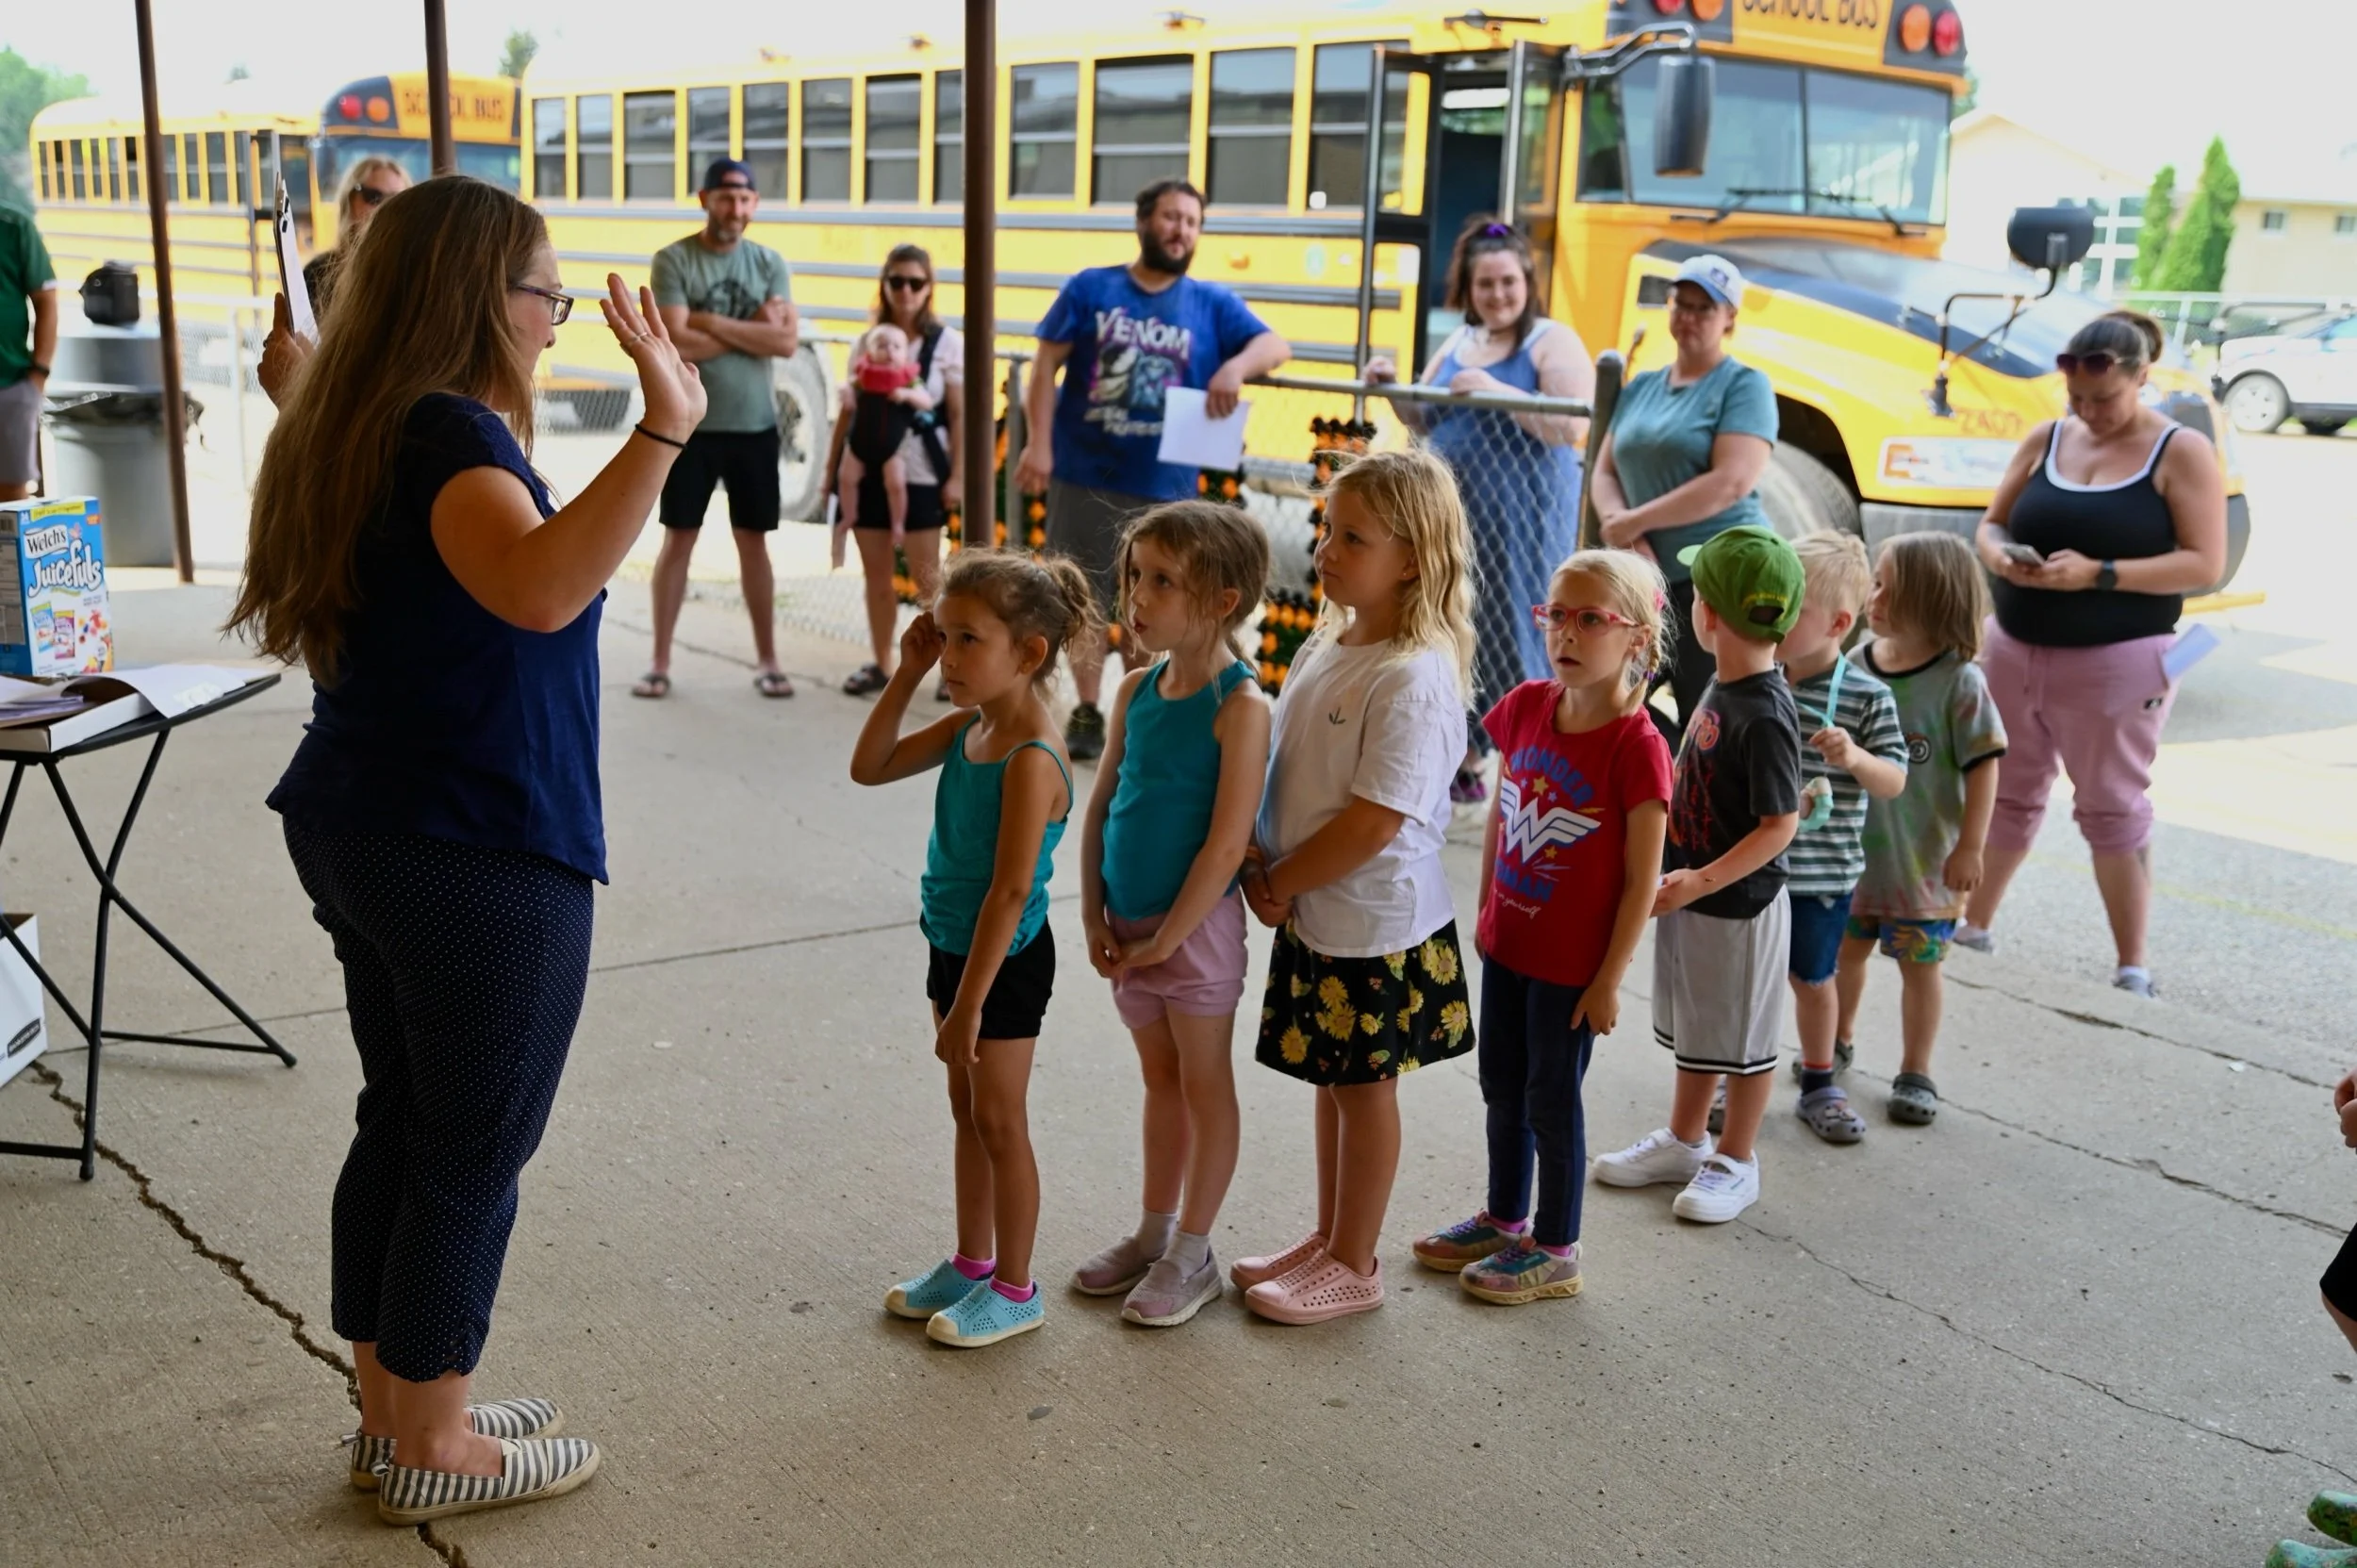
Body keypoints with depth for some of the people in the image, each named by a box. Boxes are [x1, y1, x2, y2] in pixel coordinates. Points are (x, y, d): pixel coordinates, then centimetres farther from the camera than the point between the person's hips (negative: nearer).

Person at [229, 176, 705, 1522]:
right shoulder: (449, 434, -21)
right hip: (480, 855, -10)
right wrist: (663, 432, -48)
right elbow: (540, 591, -42)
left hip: (370, 834, 10)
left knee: (404, 1126, 19)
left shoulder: (368, 428, 10)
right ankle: (431, 1448, 21)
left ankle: (396, 1409, 34)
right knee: (473, 1153, 5)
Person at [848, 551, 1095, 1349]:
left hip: (1004, 963, -8)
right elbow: (869, 768, 11)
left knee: (998, 1120, 4)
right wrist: (906, 675, -1)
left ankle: (1015, 1289, 20)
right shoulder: (967, 728, 1)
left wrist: (969, 1004, -25)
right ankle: (971, 1264, 34)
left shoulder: (1032, 759, -25)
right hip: (954, 948, 9)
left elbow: (1010, 892, -26)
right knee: (968, 1112, 19)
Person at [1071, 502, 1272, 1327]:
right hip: (1130, 926, 7)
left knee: (1204, 1084, 8)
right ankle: (1154, 1233, 34)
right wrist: (1096, 916, 1)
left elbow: (1228, 840, -20)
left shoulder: (1239, 706, -18)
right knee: (1160, 1079, 20)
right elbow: (1101, 805, 8)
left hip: (1196, 926, -7)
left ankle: (1192, 1255, 21)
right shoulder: (1137, 689, 3)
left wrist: (1167, 937, -17)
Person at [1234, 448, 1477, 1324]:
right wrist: (1261, 867, -3)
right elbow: (1279, 769, 11)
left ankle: (1353, 1266, 23)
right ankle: (1328, 1238, 36)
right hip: (1311, 916, 8)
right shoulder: (1325, 647, 4)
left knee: (1364, 1086, 7)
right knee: (1331, 1079, 20)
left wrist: (1281, 883, -14)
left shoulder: (1414, 678, -23)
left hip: (1376, 926, -8)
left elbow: (1373, 822, -25)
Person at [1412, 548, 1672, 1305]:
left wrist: (1609, 980, -15)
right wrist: (1486, 910, 14)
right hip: (1508, 942, 7)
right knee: (1502, 1085, 20)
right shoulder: (1526, 707, -2)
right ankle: (1505, 1219, 40)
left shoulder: (1636, 747, -21)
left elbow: (1641, 881, -17)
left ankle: (1556, 1250, 26)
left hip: (1572, 962, -6)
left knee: (1551, 1099, 7)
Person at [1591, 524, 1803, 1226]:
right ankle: (1684, 1140, 38)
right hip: (1693, 893, 9)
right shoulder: (1721, 687, 2)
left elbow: (1779, 825, -23)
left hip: (1739, 905, -9)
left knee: (1742, 1039, 10)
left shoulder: (1765, 715, -25)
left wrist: (1701, 881, -27)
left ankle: (1736, 1162, 25)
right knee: (1693, 1028, 22)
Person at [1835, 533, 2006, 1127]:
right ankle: (1836, 1042, 39)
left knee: (1919, 962, 8)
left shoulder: (1960, 682, -15)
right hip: (1852, 851, 4)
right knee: (1845, 949, 18)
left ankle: (1915, 1073, 22)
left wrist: (1970, 846, -14)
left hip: (1923, 859, -4)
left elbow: (1983, 765, -13)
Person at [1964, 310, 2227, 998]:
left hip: (2116, 661, -5)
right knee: (2007, 794, 15)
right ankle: (1973, 925, 31)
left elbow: (2205, 563, -11)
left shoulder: (2182, 452, -6)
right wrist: (2000, 556, -12)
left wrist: (2099, 574, -23)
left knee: (2112, 809, 0)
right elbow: (1991, 523, 13)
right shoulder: (2047, 439, 7)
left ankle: (2131, 969, 9)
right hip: (2016, 651, 5)